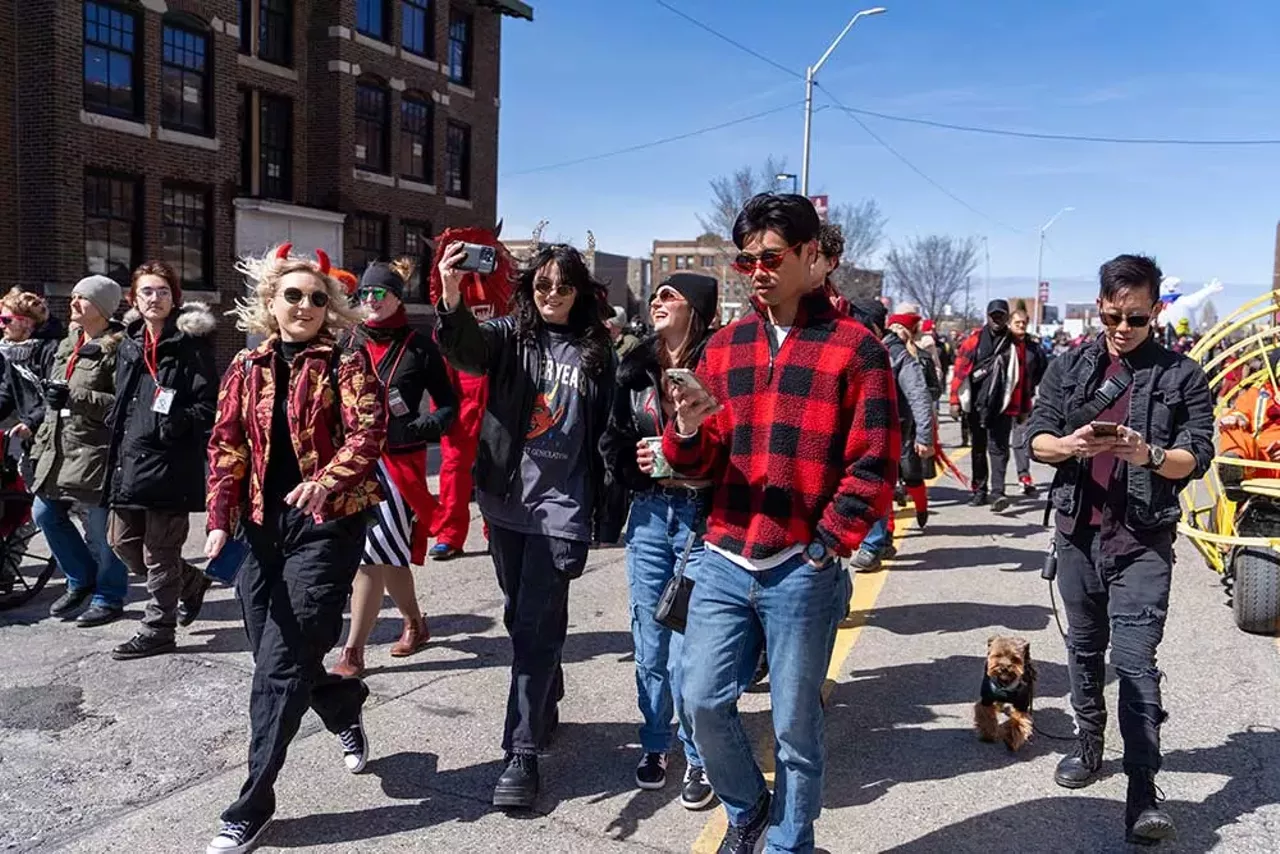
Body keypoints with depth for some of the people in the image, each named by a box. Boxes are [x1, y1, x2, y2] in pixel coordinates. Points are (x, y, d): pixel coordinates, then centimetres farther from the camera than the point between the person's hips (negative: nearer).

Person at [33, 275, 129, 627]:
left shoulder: (117, 348, -10)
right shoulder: (67, 345, 17)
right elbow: (54, 401, 24)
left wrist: (74, 396, -25)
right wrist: (40, 445, 22)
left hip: (97, 450, -9)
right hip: (61, 448, 9)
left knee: (101, 528, -2)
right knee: (45, 513, 12)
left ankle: (108, 597, 14)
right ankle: (81, 579, 30)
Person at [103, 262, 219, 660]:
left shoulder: (190, 343, -7)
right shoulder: (129, 343, 14)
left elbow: (209, 402, -11)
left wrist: (181, 422, -27)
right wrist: (118, 445, 15)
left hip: (171, 459, -8)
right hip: (129, 457, 8)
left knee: (160, 551, 1)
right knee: (123, 541, 13)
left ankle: (157, 629, 15)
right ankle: (191, 582, 33)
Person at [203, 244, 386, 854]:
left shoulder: (346, 364, -3)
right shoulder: (246, 368, 10)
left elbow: (369, 432, -15)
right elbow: (227, 445, 7)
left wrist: (329, 478, -32)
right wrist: (220, 519, -3)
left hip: (327, 523, -5)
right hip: (261, 524, 5)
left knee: (281, 663, -6)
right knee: (272, 653, 10)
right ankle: (345, 711, 42)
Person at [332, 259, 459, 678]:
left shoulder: (419, 346, -2)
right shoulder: (350, 342, 9)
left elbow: (448, 404, 0)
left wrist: (418, 429, -16)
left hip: (399, 460, -5)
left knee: (372, 555, -9)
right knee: (389, 553, 15)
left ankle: (353, 653, -2)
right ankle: (415, 623, 37)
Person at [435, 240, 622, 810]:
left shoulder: (596, 352, 2)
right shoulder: (508, 336, 3)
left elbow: (607, 434, 4)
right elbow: (466, 350, -20)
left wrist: (608, 516, 3)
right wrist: (452, 298, -41)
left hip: (560, 505, -3)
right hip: (506, 500, 3)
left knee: (537, 627, -5)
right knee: (520, 618, 16)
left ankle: (522, 754, 2)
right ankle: (544, 709, 38)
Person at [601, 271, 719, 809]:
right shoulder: (637, 367, 8)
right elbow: (614, 438, 15)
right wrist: (635, 464, -3)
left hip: (702, 518, -5)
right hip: (649, 516, 5)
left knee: (688, 653, -2)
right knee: (649, 645, 12)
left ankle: (699, 758, 19)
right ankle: (655, 744, 32)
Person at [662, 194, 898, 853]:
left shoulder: (853, 346, -4)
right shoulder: (725, 345, 10)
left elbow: (874, 466, -6)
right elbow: (701, 464, 9)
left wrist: (825, 546, -11)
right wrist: (689, 430, -13)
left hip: (803, 572, -4)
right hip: (724, 562, 4)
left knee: (794, 723, 8)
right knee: (704, 701, 6)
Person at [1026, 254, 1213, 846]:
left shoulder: (1182, 375, -1)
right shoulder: (1069, 366, 6)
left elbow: (1197, 458, -5)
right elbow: (1035, 439, 2)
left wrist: (1150, 454, -26)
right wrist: (1070, 445, -20)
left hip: (1143, 540, -3)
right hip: (1077, 530, 3)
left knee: (1135, 660, -8)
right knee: (1084, 647, 16)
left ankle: (1143, 790, -3)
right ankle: (1089, 742, 34)